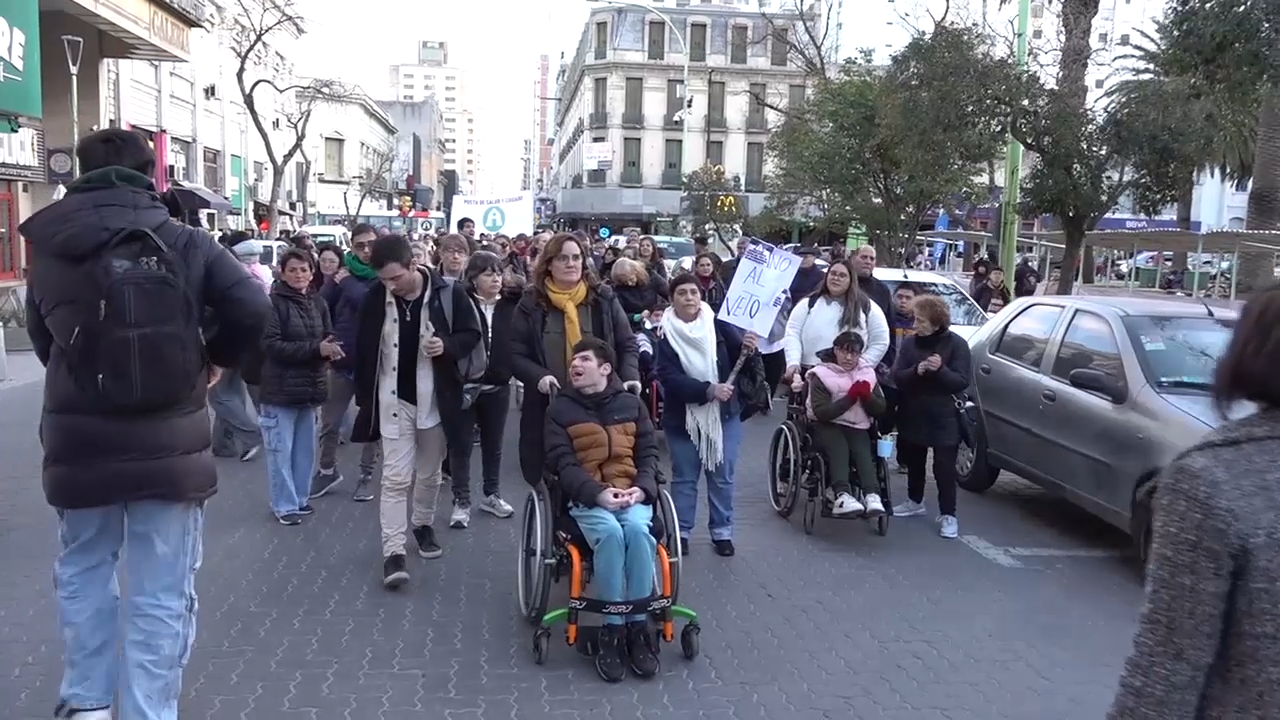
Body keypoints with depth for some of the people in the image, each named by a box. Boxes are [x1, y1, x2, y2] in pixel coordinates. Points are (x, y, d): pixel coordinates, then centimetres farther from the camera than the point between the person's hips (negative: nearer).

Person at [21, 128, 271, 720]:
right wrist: (214, 361, 2)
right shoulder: (185, 243, -6)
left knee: (82, 572, 23)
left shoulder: (47, 251, 2)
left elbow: (42, 342, 11)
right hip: (169, 444, -2)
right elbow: (252, 309, -15)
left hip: (79, 445, 3)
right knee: (159, 594, 5)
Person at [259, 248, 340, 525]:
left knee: (305, 448, 15)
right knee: (281, 450, 1)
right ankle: (284, 505, 12)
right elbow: (271, 345, -18)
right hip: (280, 387, -6)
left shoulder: (319, 303, 7)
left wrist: (330, 348, -15)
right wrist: (315, 348, -24)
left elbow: (329, 336, 10)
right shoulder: (273, 302, -12)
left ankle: (300, 498, 27)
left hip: (309, 386, 6)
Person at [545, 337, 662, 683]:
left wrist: (642, 487, -10)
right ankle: (612, 629, -24)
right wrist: (598, 492, -19)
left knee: (637, 529, -33)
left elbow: (648, 453, 10)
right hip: (586, 498, -1)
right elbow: (562, 464, -3)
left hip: (632, 495, 2)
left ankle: (638, 625, -22)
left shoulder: (632, 404, 13)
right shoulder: (560, 409, 6)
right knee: (610, 532, -35)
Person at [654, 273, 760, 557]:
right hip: (683, 417, -1)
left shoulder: (718, 324, -5)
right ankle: (680, 532, 20)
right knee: (684, 477, 10)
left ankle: (722, 532, 21)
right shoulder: (665, 334, -8)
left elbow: (738, 361, -10)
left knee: (722, 476, 9)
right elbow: (668, 378, -18)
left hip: (724, 413, 1)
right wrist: (708, 389, -28)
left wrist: (745, 349, -34)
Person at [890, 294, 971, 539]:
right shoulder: (909, 343, 1)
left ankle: (948, 514, 4)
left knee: (944, 467, -4)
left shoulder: (956, 344, -8)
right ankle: (915, 501, 35)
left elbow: (962, 382, -12)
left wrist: (941, 370, -29)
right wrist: (916, 371, -25)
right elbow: (897, 377, -5)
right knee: (913, 462, 16)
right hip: (912, 415, 4)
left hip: (943, 418, -4)